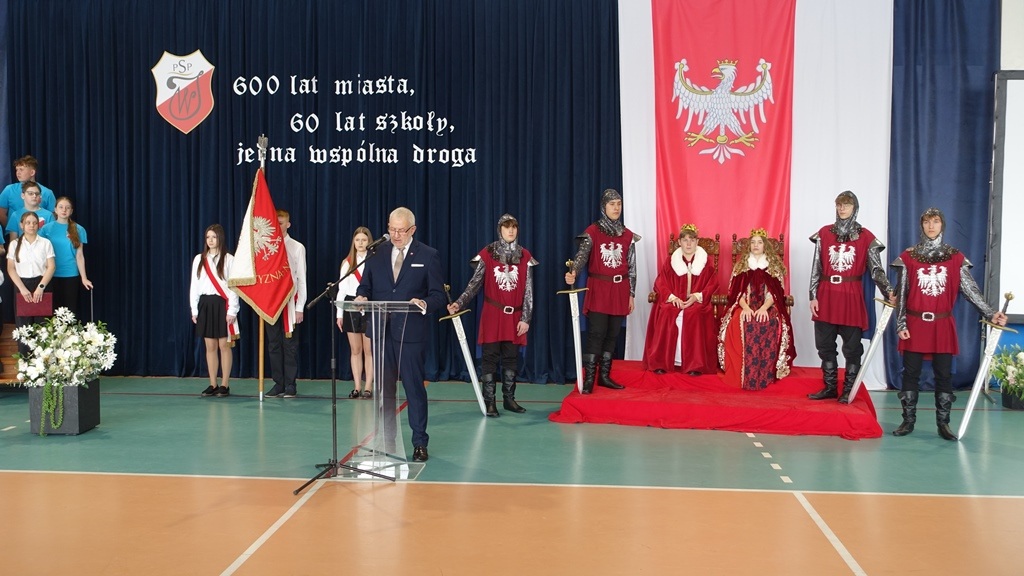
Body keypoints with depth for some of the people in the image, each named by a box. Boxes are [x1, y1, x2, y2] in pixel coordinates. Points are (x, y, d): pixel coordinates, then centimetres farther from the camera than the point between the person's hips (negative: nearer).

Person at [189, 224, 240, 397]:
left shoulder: (228, 259, -3)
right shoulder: (199, 259, 10)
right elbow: (194, 285, 11)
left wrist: (232, 311, -10)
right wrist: (194, 310, 7)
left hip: (222, 304, -4)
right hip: (205, 304, 4)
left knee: (224, 345, -2)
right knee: (210, 346, 7)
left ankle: (225, 385, 4)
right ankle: (213, 385, 13)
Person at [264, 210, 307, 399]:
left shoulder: (297, 248, 0)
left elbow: (302, 279, -1)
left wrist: (300, 307, -5)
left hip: (290, 302, -3)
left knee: (290, 344, 1)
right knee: (274, 344, 7)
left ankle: (290, 385, 8)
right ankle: (278, 384, 14)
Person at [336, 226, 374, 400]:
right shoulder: (347, 263, 10)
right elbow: (341, 289, 9)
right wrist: (339, 314, 3)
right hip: (351, 307, 3)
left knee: (369, 350, -1)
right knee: (355, 350, 6)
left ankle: (368, 387, 3)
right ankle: (357, 387, 10)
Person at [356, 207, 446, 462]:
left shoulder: (428, 256, 0)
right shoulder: (376, 253, 10)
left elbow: (439, 296, -3)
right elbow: (365, 286, 13)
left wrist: (424, 304, -24)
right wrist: (361, 297, -10)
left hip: (412, 333, -3)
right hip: (381, 332, 4)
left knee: (414, 388, 1)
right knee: (383, 388, 11)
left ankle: (420, 443, 11)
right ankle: (386, 440, 22)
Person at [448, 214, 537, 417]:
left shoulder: (524, 256, 3)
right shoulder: (487, 254, -2)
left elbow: (528, 291, 3)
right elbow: (474, 283, -2)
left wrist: (526, 318, -1)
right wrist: (459, 303, -16)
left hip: (515, 316, 2)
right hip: (492, 314, -2)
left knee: (511, 358, 7)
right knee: (490, 357, 0)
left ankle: (509, 398, 18)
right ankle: (489, 402, 6)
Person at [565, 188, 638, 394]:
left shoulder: (628, 235, 8)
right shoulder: (593, 232, -3)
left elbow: (632, 267, 11)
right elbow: (582, 254, -18)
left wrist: (631, 294, 9)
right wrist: (572, 272, -38)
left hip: (619, 290, 4)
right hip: (598, 289, -4)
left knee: (612, 334, 8)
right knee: (596, 334, -9)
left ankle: (604, 375, 17)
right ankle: (589, 379, -6)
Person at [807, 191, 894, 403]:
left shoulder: (865, 237, 0)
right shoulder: (824, 233, 6)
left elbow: (876, 269, -3)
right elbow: (816, 267, 6)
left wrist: (888, 291, -18)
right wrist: (813, 296, 1)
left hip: (851, 298, -2)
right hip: (827, 297, 3)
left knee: (852, 347, 4)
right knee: (825, 345, 8)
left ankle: (849, 390, 13)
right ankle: (830, 387, 19)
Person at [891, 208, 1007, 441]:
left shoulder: (956, 258, 4)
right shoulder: (908, 257, 1)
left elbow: (971, 289, 2)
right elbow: (901, 294, 2)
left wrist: (990, 313, -8)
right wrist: (900, 324, -3)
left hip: (942, 325, 1)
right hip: (915, 324, 0)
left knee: (944, 375, 3)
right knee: (911, 374, 3)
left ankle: (943, 423, 12)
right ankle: (908, 421, 12)